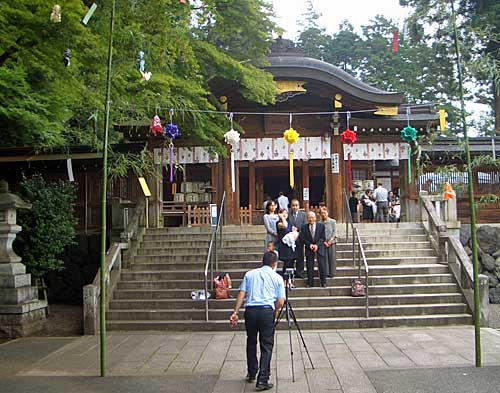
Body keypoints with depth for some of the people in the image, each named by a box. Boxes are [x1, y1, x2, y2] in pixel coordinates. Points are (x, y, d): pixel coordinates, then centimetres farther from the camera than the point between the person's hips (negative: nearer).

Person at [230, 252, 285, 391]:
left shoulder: (249, 274, 14)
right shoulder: (277, 278, 9)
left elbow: (241, 294, 5)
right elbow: (280, 302, 2)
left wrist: (235, 312, 5)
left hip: (250, 310, 3)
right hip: (267, 311, -3)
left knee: (251, 342, 19)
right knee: (266, 346, 1)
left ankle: (251, 374, 32)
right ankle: (262, 380, -4)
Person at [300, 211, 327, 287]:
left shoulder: (321, 226, 3)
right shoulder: (304, 227, 4)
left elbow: (323, 238, 2)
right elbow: (303, 238, 1)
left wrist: (317, 245, -12)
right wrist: (310, 245, -13)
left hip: (319, 247, 0)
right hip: (309, 249, 1)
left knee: (322, 265, -4)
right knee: (309, 266, 0)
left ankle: (323, 283, 5)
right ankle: (310, 283, 9)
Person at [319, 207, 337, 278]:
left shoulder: (333, 221, 4)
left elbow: (334, 233, 0)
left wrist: (330, 241, -10)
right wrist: (324, 242, -10)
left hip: (332, 242, 0)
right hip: (323, 243, 0)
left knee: (332, 258, -1)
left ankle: (332, 273, 5)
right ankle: (326, 273, 3)